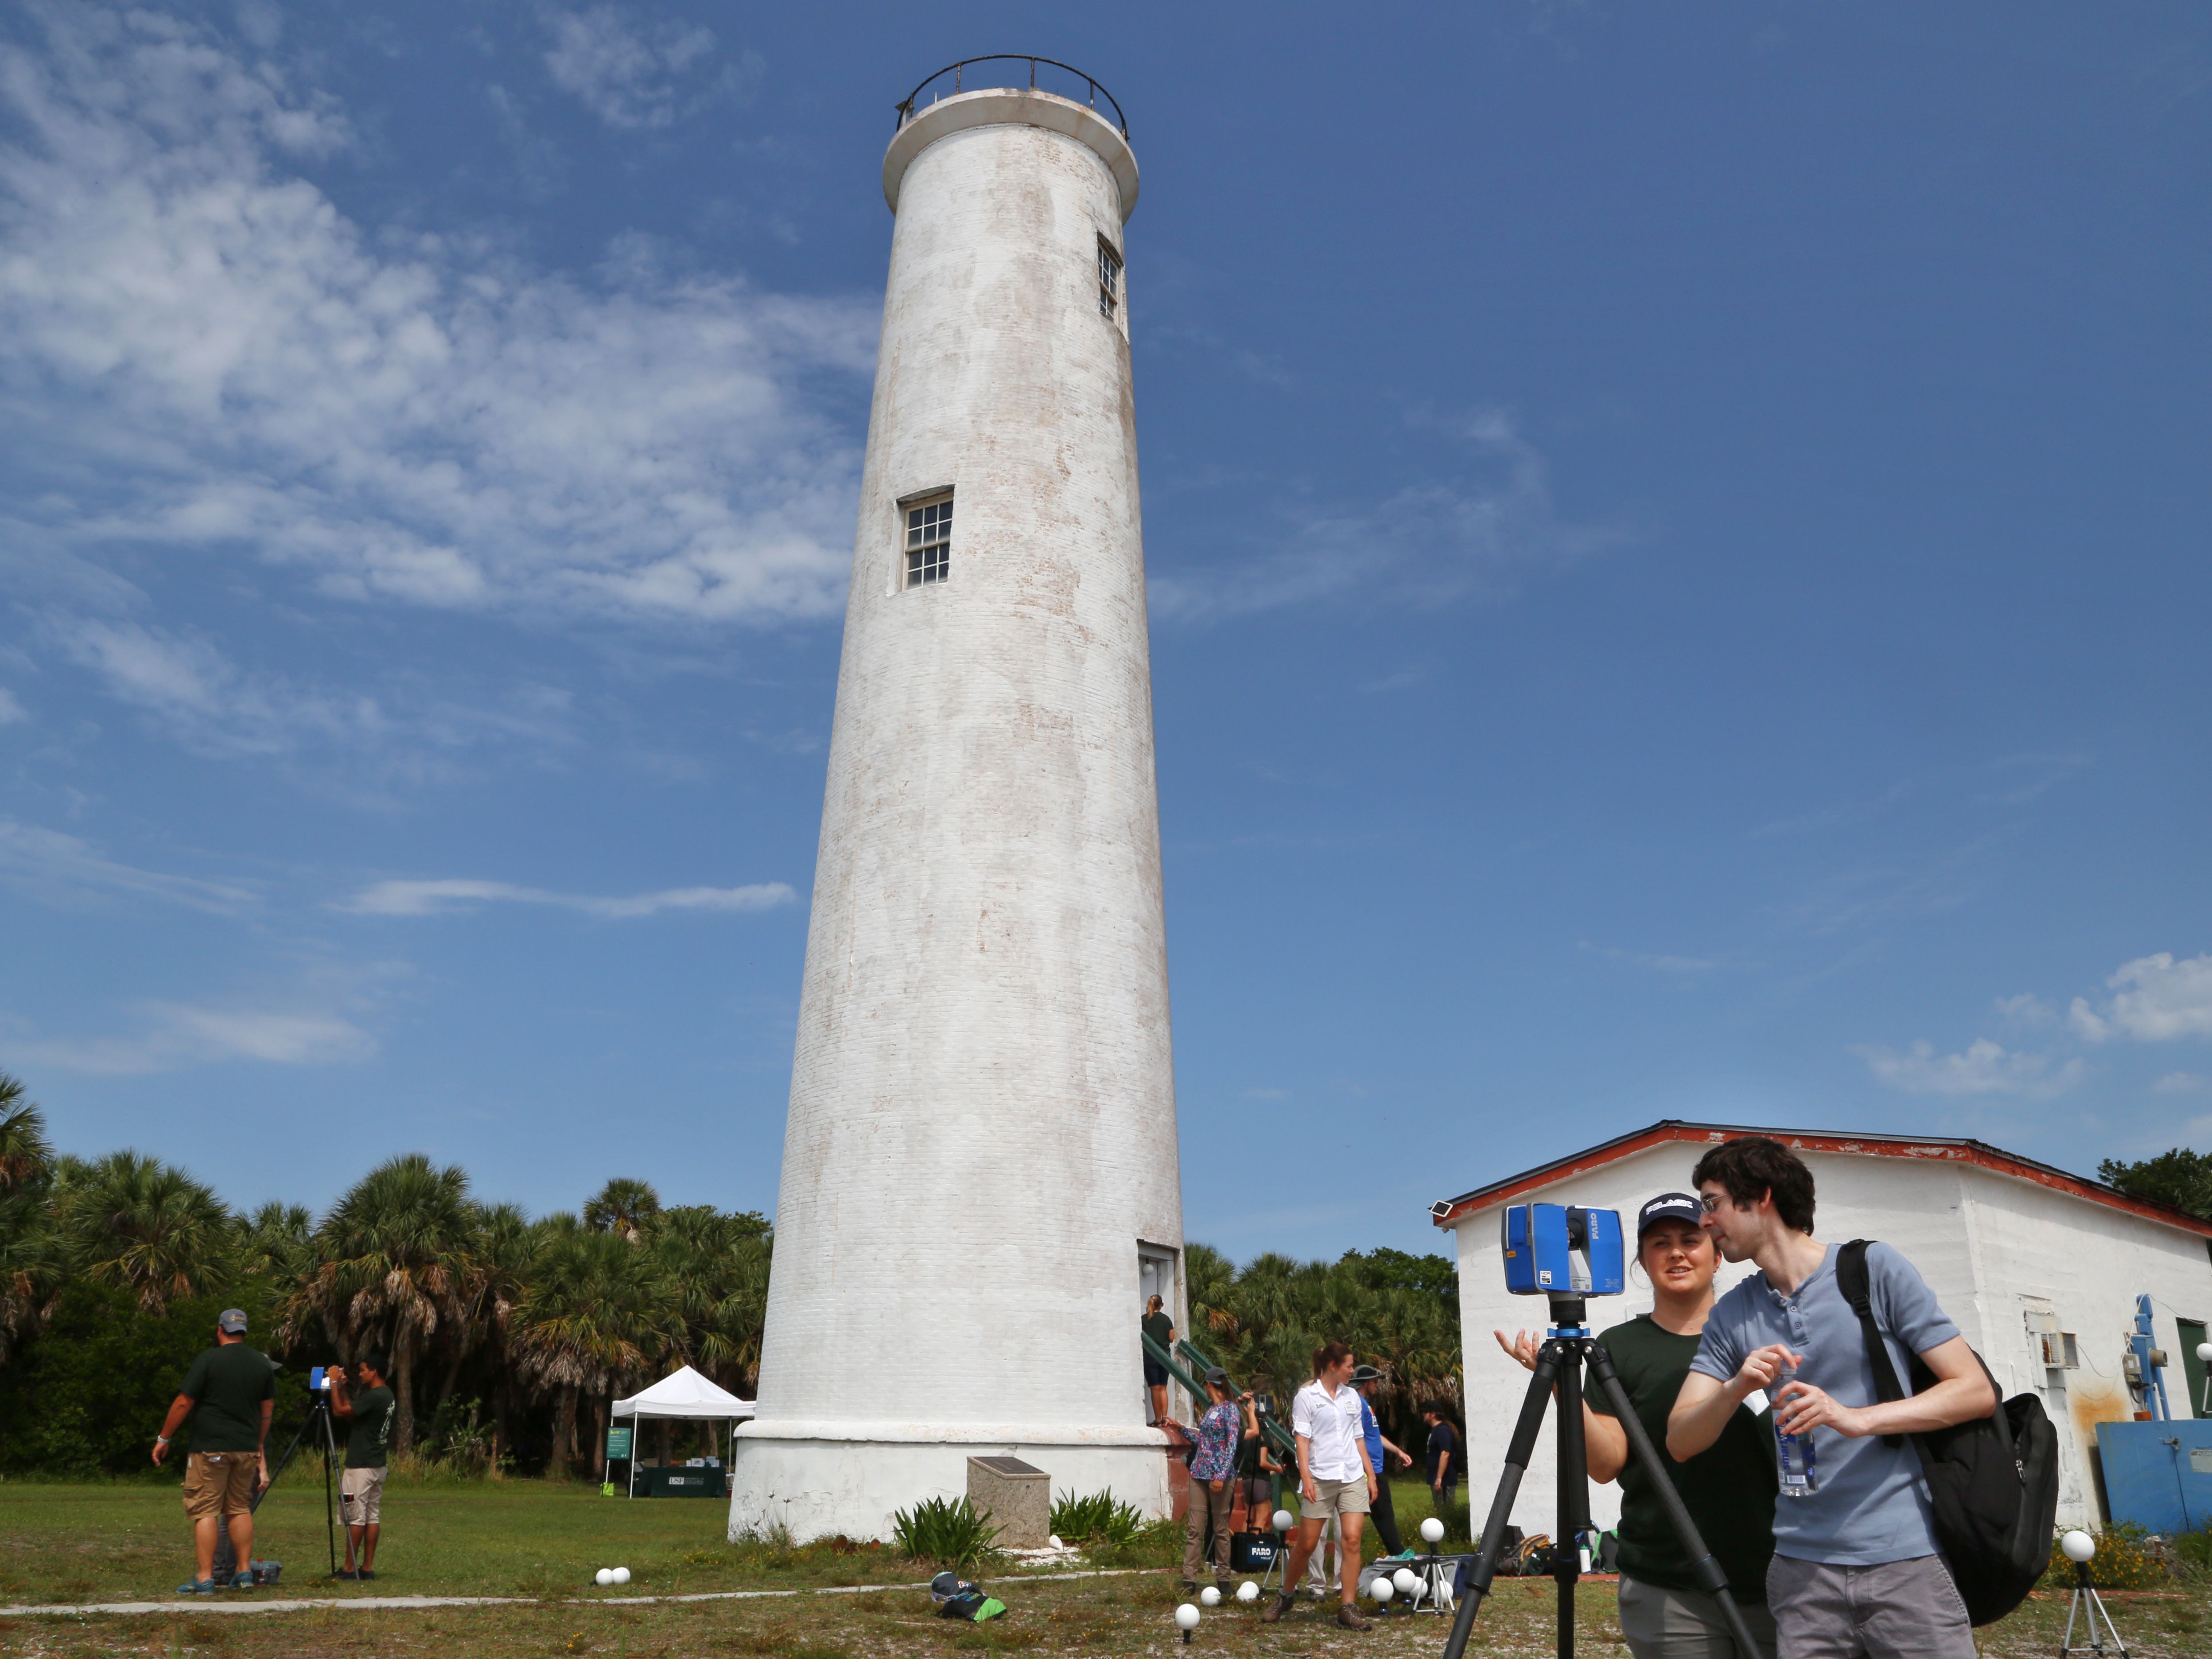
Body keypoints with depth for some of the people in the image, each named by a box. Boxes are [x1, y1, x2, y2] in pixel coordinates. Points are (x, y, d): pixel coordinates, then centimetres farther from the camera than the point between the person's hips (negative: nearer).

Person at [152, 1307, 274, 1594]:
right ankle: (244, 1573, 14)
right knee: (240, 1509, 13)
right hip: (247, 1449, 5)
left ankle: (205, 1579, -3)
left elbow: (183, 1403, -7)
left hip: (210, 1448, -5)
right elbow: (266, 1411, 14)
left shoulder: (209, 1359, -6)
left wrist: (164, 1439, 5)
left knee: (205, 1511, -1)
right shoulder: (263, 1363, 9)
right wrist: (260, 1448, 24)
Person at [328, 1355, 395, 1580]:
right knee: (373, 1516, 9)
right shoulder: (386, 1396, 14)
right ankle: (367, 1567, 11)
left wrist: (334, 1383, -10)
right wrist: (342, 1388, 15)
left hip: (361, 1467, -10)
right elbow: (352, 1413, 19)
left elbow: (340, 1411, -20)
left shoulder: (373, 1397, -17)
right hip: (377, 1466, 10)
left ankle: (350, 1569, 0)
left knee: (355, 1517, -4)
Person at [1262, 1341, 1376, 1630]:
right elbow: (1302, 1439, -6)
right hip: (1320, 1479, -4)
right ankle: (1285, 1597, 22)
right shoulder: (1307, 1396, -1)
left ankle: (1348, 1608, 0)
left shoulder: (1352, 1397, 15)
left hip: (1353, 1478, 4)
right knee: (1306, 1544, 1)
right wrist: (1306, 1478, -14)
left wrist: (1371, 1475, 15)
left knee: (1352, 1540, -7)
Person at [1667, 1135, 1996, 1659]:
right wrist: (1736, 1388, -17)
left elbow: (1976, 1391, -5)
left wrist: (1858, 1418, -18)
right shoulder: (1731, 1317, 8)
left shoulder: (1874, 1268, -2)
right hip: (1803, 1569, 3)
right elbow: (1680, 1441, 3)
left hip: (1908, 1557, -3)